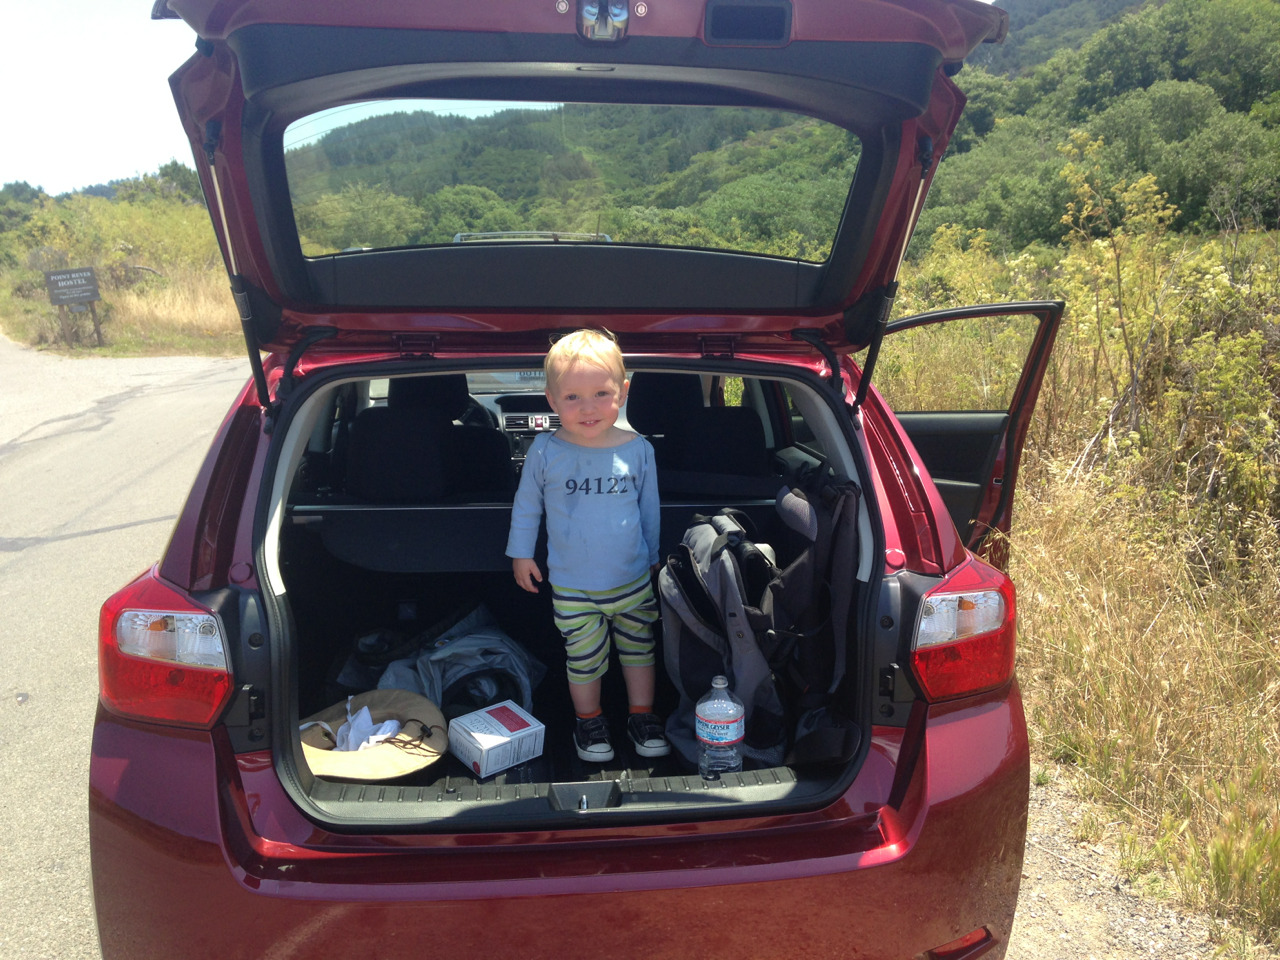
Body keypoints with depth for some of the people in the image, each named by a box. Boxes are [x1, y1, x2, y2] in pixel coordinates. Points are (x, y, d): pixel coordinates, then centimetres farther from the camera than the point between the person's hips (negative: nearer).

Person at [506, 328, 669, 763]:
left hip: (634, 581, 2)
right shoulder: (545, 452, -12)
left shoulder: (638, 449, -8)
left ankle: (642, 717, 35)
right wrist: (521, 552, 7)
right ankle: (589, 721, 33)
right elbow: (526, 503, 3)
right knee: (584, 658, 10)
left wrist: (654, 557, 13)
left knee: (639, 649, 15)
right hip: (572, 587, -1)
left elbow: (650, 507, 6)